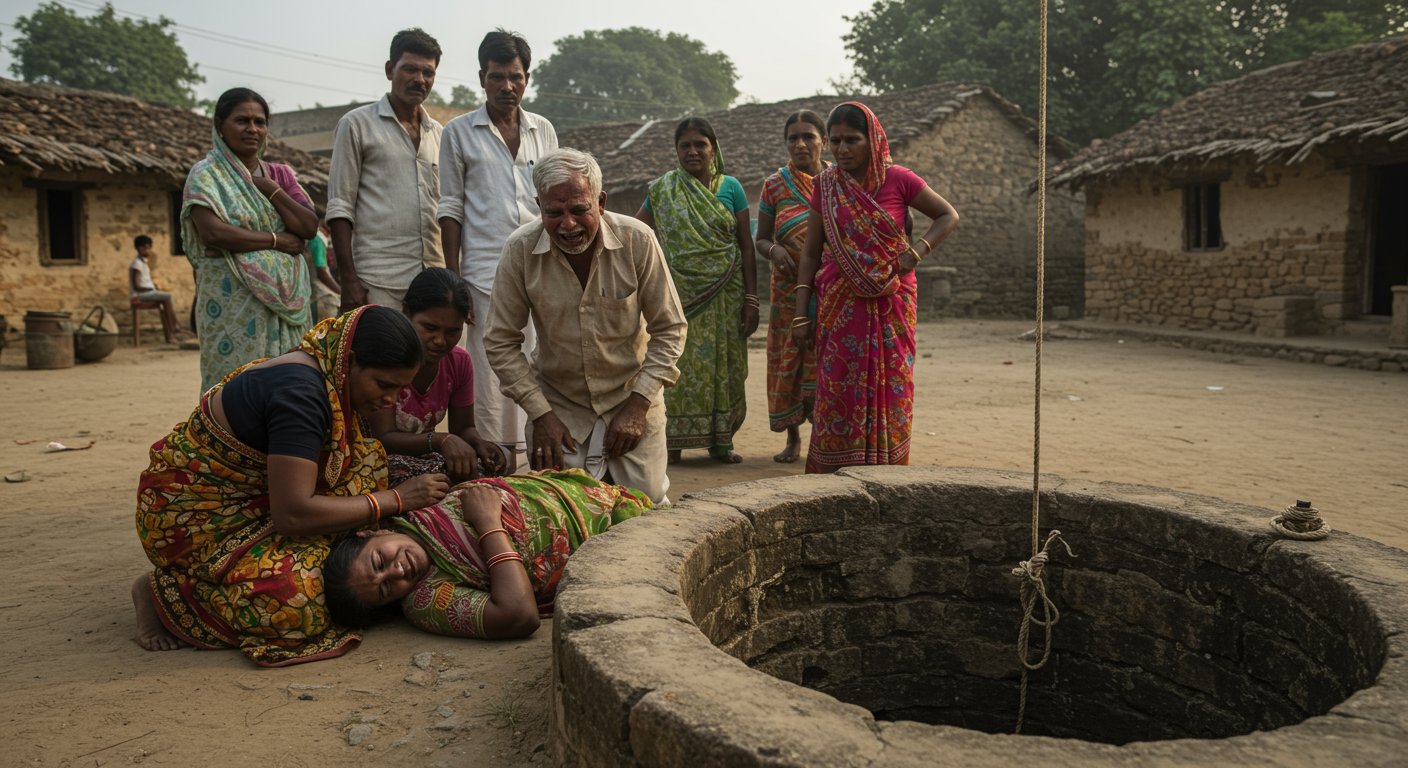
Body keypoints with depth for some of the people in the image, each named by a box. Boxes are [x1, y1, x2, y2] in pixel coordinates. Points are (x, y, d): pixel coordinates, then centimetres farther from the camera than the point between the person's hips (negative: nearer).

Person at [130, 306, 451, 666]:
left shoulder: (329, 378, 2)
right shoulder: (300, 393, -28)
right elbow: (293, 515, -31)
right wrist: (397, 498, -24)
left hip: (243, 504, 9)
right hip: (191, 514, -9)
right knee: (291, 603, -29)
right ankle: (163, 590, -2)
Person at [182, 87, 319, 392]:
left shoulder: (280, 174, 15)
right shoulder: (206, 174, 1)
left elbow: (309, 227, 2)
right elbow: (212, 232, -15)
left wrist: (270, 189, -7)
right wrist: (277, 241, -10)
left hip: (286, 302, 5)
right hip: (233, 303, -5)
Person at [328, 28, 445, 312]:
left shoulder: (438, 133, 18)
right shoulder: (357, 124, 4)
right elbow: (339, 207, -1)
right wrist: (348, 279, -10)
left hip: (433, 278, 4)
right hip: (379, 281, -4)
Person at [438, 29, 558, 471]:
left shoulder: (544, 131, 14)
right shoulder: (459, 132, 6)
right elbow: (451, 208, 4)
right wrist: (452, 276, -3)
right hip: (487, 272, -3)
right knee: (491, 371, -3)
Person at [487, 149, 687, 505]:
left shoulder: (637, 240, -17)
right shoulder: (520, 250, -15)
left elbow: (670, 329, -8)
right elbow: (501, 342, -6)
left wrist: (638, 404, -13)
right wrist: (540, 413, -11)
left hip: (632, 395, 0)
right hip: (558, 402, 1)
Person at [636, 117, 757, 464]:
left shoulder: (730, 188, 5)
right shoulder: (662, 190, 5)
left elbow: (746, 247, 3)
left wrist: (751, 299, -2)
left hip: (724, 296, 0)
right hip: (678, 295, 0)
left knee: (721, 366, 4)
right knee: (676, 365, -1)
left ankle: (720, 440, 14)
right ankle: (672, 440, 7)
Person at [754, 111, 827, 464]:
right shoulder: (774, 185, 5)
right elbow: (761, 239, 8)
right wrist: (775, 251, -15)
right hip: (789, 288, 1)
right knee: (788, 361, 4)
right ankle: (793, 437, 18)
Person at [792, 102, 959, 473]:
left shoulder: (898, 180, -3)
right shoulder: (825, 185, 3)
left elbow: (948, 215, 7)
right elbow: (810, 252, 5)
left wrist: (917, 251, -9)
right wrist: (801, 313, 0)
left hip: (889, 305, -1)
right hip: (839, 307, 1)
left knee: (889, 390, 2)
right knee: (838, 392, 0)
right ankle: (834, 476, 9)